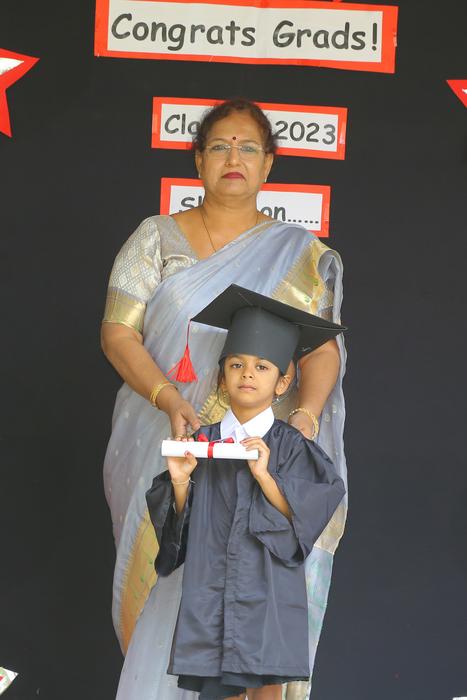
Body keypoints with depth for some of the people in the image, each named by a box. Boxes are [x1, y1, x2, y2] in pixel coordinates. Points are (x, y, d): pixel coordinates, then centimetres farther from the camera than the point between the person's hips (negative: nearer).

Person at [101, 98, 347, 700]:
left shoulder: (300, 254, 7)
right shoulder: (155, 238, 6)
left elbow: (322, 345, -1)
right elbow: (118, 333, -1)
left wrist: (306, 412, -21)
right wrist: (168, 399, -17)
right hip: (165, 447, 1)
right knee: (163, 585, 2)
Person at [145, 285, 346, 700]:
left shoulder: (291, 446, -2)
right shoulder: (203, 442, 6)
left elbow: (301, 520, -9)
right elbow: (183, 521, 7)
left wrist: (264, 475, -21)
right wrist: (180, 481, -12)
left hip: (267, 591, -2)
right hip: (212, 587, 2)